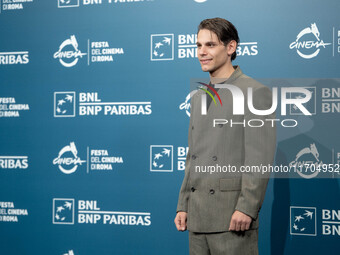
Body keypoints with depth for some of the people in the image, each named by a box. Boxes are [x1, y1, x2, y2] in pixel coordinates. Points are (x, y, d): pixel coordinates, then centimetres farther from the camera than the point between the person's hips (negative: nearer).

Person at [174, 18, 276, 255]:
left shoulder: (255, 92, -5)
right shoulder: (199, 97, 18)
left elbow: (261, 158, -12)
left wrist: (246, 207, -18)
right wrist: (183, 206, 13)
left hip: (233, 214, -7)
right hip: (199, 216, 7)